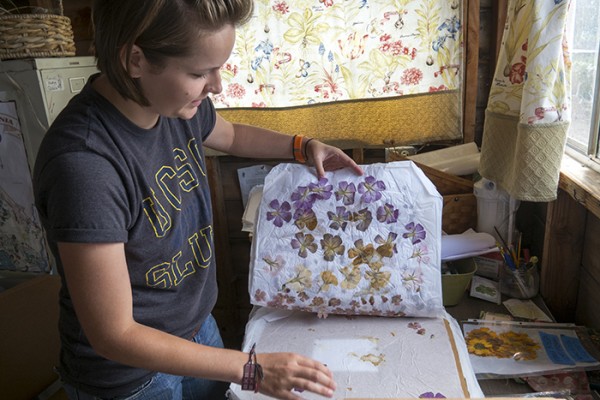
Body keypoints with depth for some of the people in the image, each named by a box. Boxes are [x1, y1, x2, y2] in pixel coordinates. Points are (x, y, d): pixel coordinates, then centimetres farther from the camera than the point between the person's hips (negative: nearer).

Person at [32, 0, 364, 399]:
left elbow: (232, 135, 12)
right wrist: (252, 367, -26)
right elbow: (114, 336, -28)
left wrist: (303, 147, -2)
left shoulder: (177, 101, -12)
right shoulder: (84, 162, -34)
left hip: (198, 325, 6)